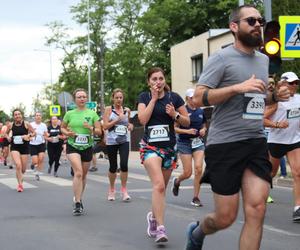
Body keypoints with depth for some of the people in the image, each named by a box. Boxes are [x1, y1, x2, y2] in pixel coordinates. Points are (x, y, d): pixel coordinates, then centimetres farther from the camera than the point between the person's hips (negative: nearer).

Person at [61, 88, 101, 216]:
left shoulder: (92, 113, 1)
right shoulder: (70, 114, 2)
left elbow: (99, 131, 1)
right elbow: (62, 127, 14)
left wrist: (91, 128, -20)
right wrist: (67, 133, -8)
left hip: (87, 147, 2)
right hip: (73, 147, -2)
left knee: (83, 175, 13)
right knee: (78, 173, -19)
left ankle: (78, 199, 34)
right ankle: (77, 204, -17)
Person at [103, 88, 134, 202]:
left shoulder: (127, 110, 8)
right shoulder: (108, 109, -1)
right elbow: (105, 126, -8)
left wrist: (130, 125, 2)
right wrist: (118, 119, -16)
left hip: (124, 140, 2)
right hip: (111, 141, -2)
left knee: (124, 164, -15)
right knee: (113, 167, 6)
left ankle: (124, 190, -3)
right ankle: (111, 190, 26)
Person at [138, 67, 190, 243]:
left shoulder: (174, 97, 3)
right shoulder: (144, 97, 3)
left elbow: (187, 122, 5)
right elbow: (143, 119, -13)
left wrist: (175, 115, -14)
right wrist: (154, 98, -10)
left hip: (169, 147, 2)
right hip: (150, 146, -2)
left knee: (161, 187, 11)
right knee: (159, 185, -21)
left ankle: (153, 216, 38)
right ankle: (160, 228, -22)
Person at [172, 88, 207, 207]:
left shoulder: (201, 111, 7)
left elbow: (204, 125, 21)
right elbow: (174, 128, -7)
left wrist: (204, 130, -1)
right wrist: (187, 131, -19)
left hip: (198, 142, 4)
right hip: (184, 143, -4)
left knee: (198, 168, -13)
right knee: (188, 173, -4)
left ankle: (196, 198, -2)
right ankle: (176, 181, 33)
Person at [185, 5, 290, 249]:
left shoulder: (263, 59, 17)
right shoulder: (221, 58, -5)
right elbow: (199, 98, -12)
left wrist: (275, 96, 8)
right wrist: (237, 87, -22)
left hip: (256, 142, 6)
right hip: (225, 144, -6)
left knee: (256, 209, -9)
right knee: (226, 217, 0)